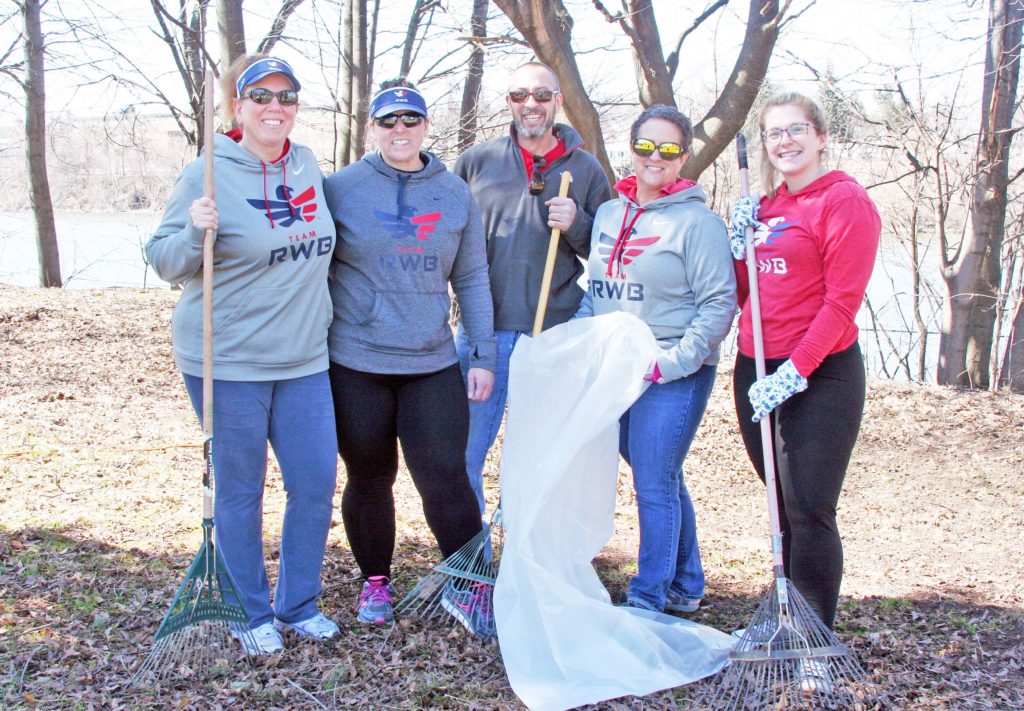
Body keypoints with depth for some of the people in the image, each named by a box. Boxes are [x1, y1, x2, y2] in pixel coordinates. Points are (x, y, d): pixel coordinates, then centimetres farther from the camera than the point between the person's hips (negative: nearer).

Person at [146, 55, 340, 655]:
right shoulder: (208, 175, -10)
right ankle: (252, 616, 24)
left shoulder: (307, 165, 6)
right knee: (240, 492, 7)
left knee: (317, 483, 7)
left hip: (304, 359, 5)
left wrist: (325, 318, 17)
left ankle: (299, 605, 27)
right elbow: (165, 262, -7)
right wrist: (195, 232, -26)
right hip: (227, 363, -5)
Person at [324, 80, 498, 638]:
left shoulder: (455, 194, 7)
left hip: (433, 364, 1)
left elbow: (471, 279, 10)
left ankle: (469, 585, 9)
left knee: (445, 475, -5)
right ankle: (375, 581, 29)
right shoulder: (342, 188, -1)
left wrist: (483, 355, 6)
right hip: (356, 365, -1)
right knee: (369, 478, 11)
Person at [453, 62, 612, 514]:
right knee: (463, 451, 3)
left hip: (555, 333, 0)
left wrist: (576, 224, -12)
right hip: (482, 330, 1)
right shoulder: (476, 161, 7)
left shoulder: (585, 169, 6)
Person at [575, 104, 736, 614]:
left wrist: (673, 362, -17)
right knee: (661, 481, 15)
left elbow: (720, 304, -12)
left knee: (654, 485, -3)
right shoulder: (608, 214, 11)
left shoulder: (697, 221, -8)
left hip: (673, 378, -6)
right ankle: (686, 586, 30)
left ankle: (648, 599, 10)